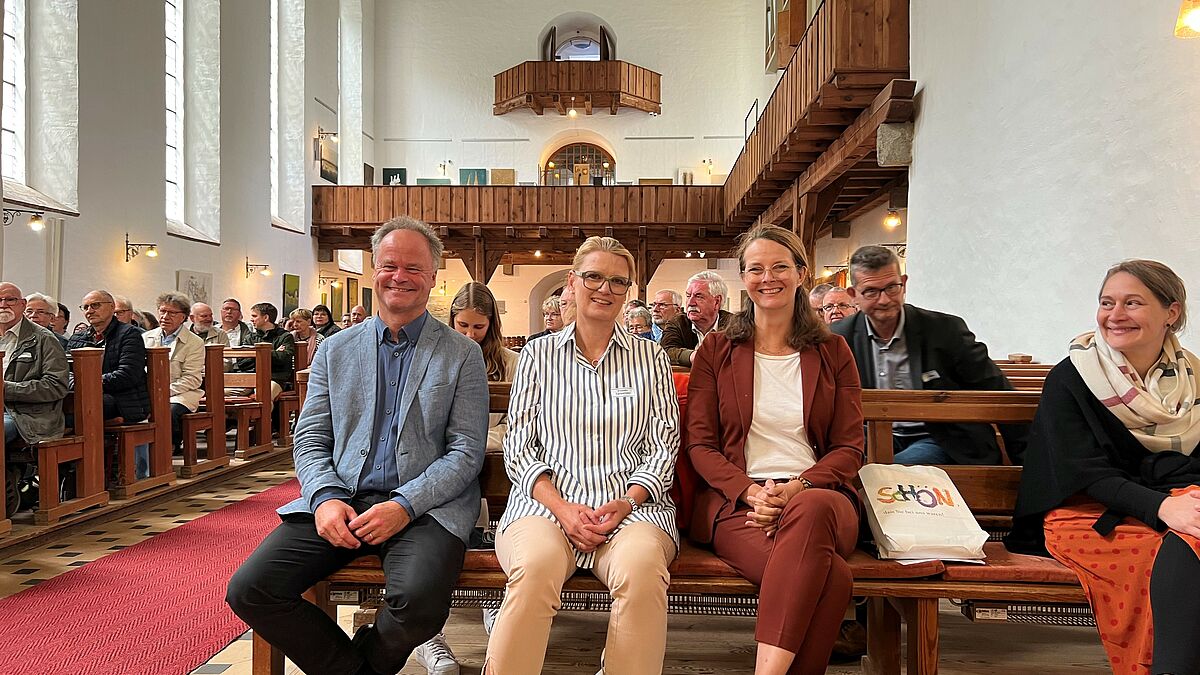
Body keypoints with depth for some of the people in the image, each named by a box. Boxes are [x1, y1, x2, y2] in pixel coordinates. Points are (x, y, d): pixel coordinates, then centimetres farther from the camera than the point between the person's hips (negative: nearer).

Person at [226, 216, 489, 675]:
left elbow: (467, 452, -1)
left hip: (423, 507, -3)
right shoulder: (335, 351, 14)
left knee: (419, 600, -31)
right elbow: (309, 439, 12)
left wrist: (405, 505, -16)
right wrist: (325, 498, -9)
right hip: (339, 502, 3)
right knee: (249, 590, -16)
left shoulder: (463, 355, 5)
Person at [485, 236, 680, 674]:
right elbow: (518, 448, 6)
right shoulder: (539, 354, 12)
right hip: (547, 501, 0)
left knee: (640, 567, -34)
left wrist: (627, 502, -9)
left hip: (631, 506, 1)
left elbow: (663, 448, 9)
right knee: (536, 565, -35)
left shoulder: (651, 359, 14)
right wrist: (562, 508, -10)